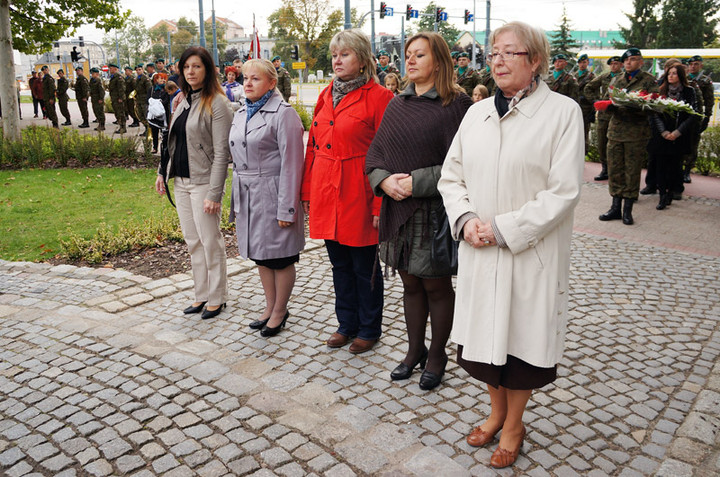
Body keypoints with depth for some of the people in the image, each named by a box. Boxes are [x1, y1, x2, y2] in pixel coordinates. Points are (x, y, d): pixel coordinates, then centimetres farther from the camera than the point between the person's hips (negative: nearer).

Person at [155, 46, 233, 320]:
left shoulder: (217, 103, -12)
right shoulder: (183, 100, 12)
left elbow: (221, 152, -17)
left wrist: (214, 193, -20)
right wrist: (163, 171, 15)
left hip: (203, 182, -8)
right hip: (180, 181, 8)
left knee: (210, 242, 1)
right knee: (192, 241, 13)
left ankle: (216, 298, 15)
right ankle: (202, 295, 24)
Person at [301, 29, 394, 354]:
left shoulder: (378, 98, -8)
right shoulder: (326, 96, 13)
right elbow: (312, 146, 14)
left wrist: (380, 205, -15)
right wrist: (307, 192, 10)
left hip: (357, 193, -6)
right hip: (326, 192, 6)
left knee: (365, 266, 6)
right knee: (339, 263, 16)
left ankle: (369, 329, 23)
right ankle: (347, 323, 32)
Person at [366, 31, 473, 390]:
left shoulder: (456, 104, -8)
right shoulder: (397, 105, 10)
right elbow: (375, 153, 10)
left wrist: (416, 183, -18)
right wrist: (384, 180, -10)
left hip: (435, 211, -5)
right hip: (397, 209, 5)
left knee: (436, 286, 8)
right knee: (410, 283, 16)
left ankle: (437, 355, 27)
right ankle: (415, 350, 33)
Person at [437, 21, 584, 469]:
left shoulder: (563, 111, -7)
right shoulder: (477, 113, 8)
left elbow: (563, 191, -14)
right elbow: (451, 176, 11)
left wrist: (503, 229, -17)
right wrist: (465, 219, -8)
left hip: (531, 255, -4)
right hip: (479, 251, 5)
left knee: (522, 337, 9)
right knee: (484, 335, 15)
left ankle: (514, 424, 32)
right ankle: (496, 411, 39)